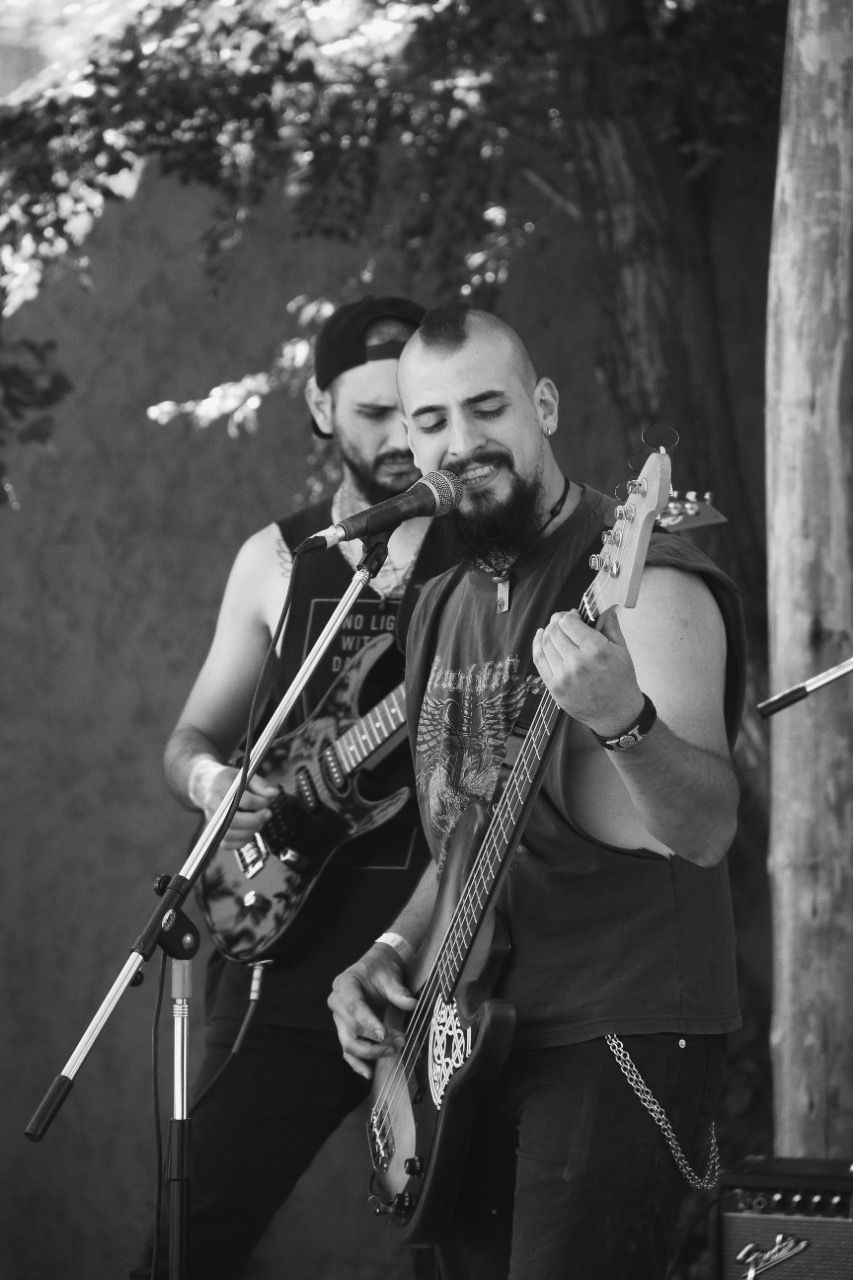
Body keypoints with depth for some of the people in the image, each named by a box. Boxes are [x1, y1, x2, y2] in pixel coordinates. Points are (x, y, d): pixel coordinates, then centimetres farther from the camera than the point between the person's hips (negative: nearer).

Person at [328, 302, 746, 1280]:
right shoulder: (444, 603, 15)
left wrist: (620, 720, -41)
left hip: (617, 1035, -8)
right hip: (475, 1037, 8)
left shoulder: (641, 580, -11)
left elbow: (706, 831, -22)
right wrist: (393, 954, 8)